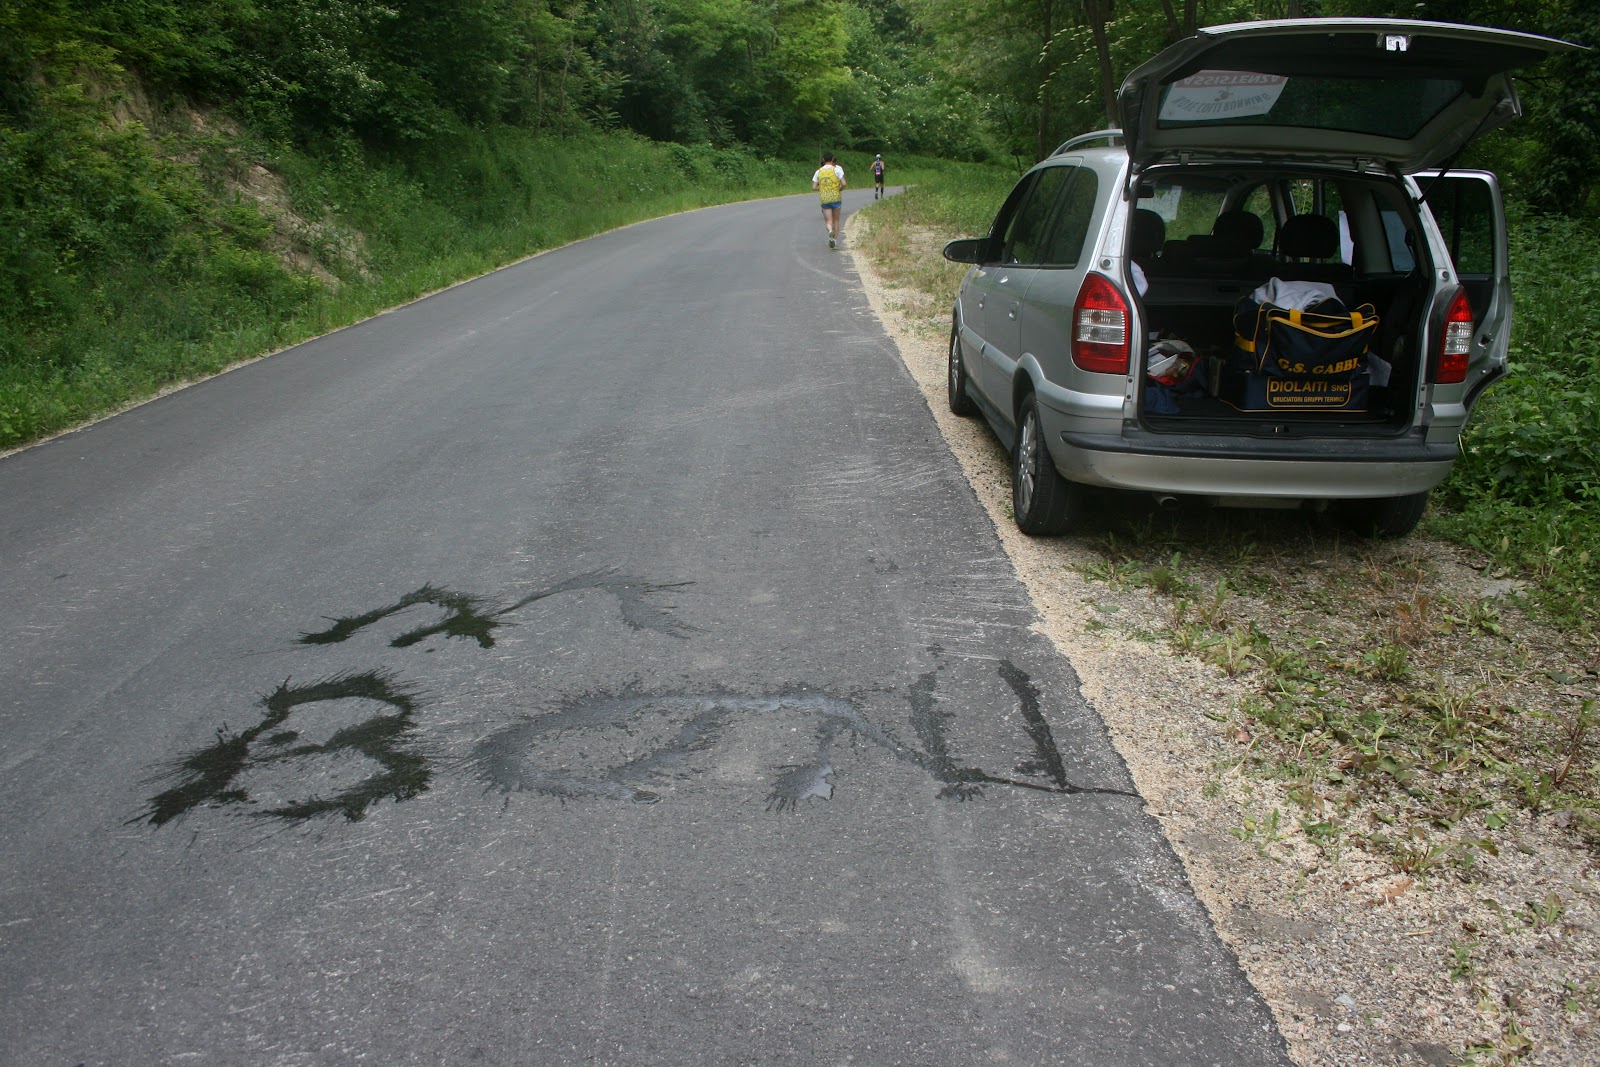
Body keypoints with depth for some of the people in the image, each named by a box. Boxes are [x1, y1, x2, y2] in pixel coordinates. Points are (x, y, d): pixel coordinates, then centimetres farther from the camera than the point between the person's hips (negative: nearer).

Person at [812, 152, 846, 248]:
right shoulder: (837, 169, -4)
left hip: (824, 199, 1)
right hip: (836, 197, -1)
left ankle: (830, 231, -29)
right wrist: (840, 190, 8)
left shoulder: (818, 171, 5)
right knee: (836, 220, 13)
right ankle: (834, 240, 12)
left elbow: (814, 187, 3)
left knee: (828, 221, 4)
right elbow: (844, 184, -12)